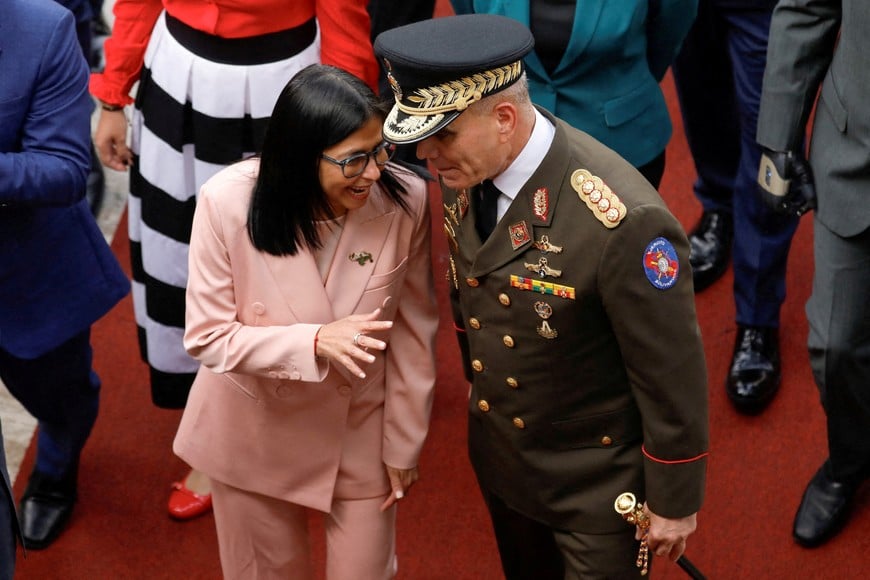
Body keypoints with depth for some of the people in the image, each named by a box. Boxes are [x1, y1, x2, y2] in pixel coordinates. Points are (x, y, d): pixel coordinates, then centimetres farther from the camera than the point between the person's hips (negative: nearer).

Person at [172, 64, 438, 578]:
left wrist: (404, 445, -1)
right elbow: (207, 337, -18)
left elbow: (414, 334, -9)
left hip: (361, 433, 1)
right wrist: (314, 342, -33)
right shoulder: (228, 202, -25)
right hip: (256, 431, 0)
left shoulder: (406, 200, -21)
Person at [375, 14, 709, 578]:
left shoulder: (624, 222, -35)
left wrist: (675, 503, -12)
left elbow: (674, 377, -23)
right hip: (499, 456, 7)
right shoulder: (468, 170, -13)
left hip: (596, 484, -6)